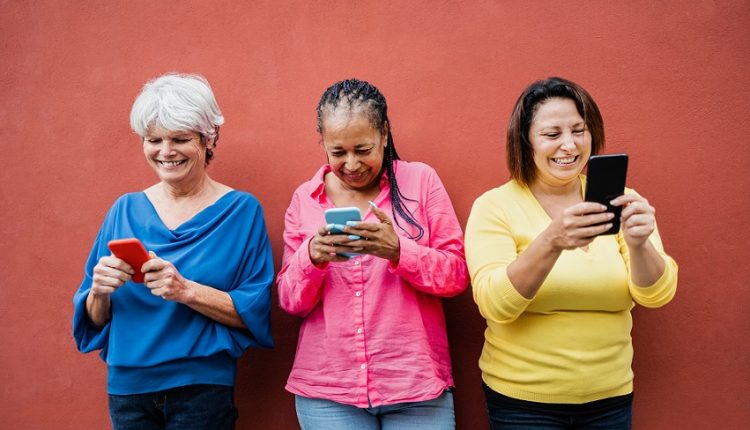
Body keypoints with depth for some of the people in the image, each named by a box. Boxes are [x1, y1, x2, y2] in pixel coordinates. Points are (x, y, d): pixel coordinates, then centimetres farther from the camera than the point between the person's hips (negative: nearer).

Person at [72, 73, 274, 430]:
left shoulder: (242, 210, -5)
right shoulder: (125, 210, 5)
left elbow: (254, 313, -10)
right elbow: (95, 320, 7)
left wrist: (187, 290, -24)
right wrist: (100, 292, -15)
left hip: (202, 389, -3)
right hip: (127, 387, 4)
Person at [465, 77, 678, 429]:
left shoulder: (618, 201, -2)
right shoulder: (495, 206, -9)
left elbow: (657, 294, -10)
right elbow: (494, 305, -20)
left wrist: (638, 244, -30)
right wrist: (550, 242, -35)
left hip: (610, 397, 3)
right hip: (522, 400, -3)